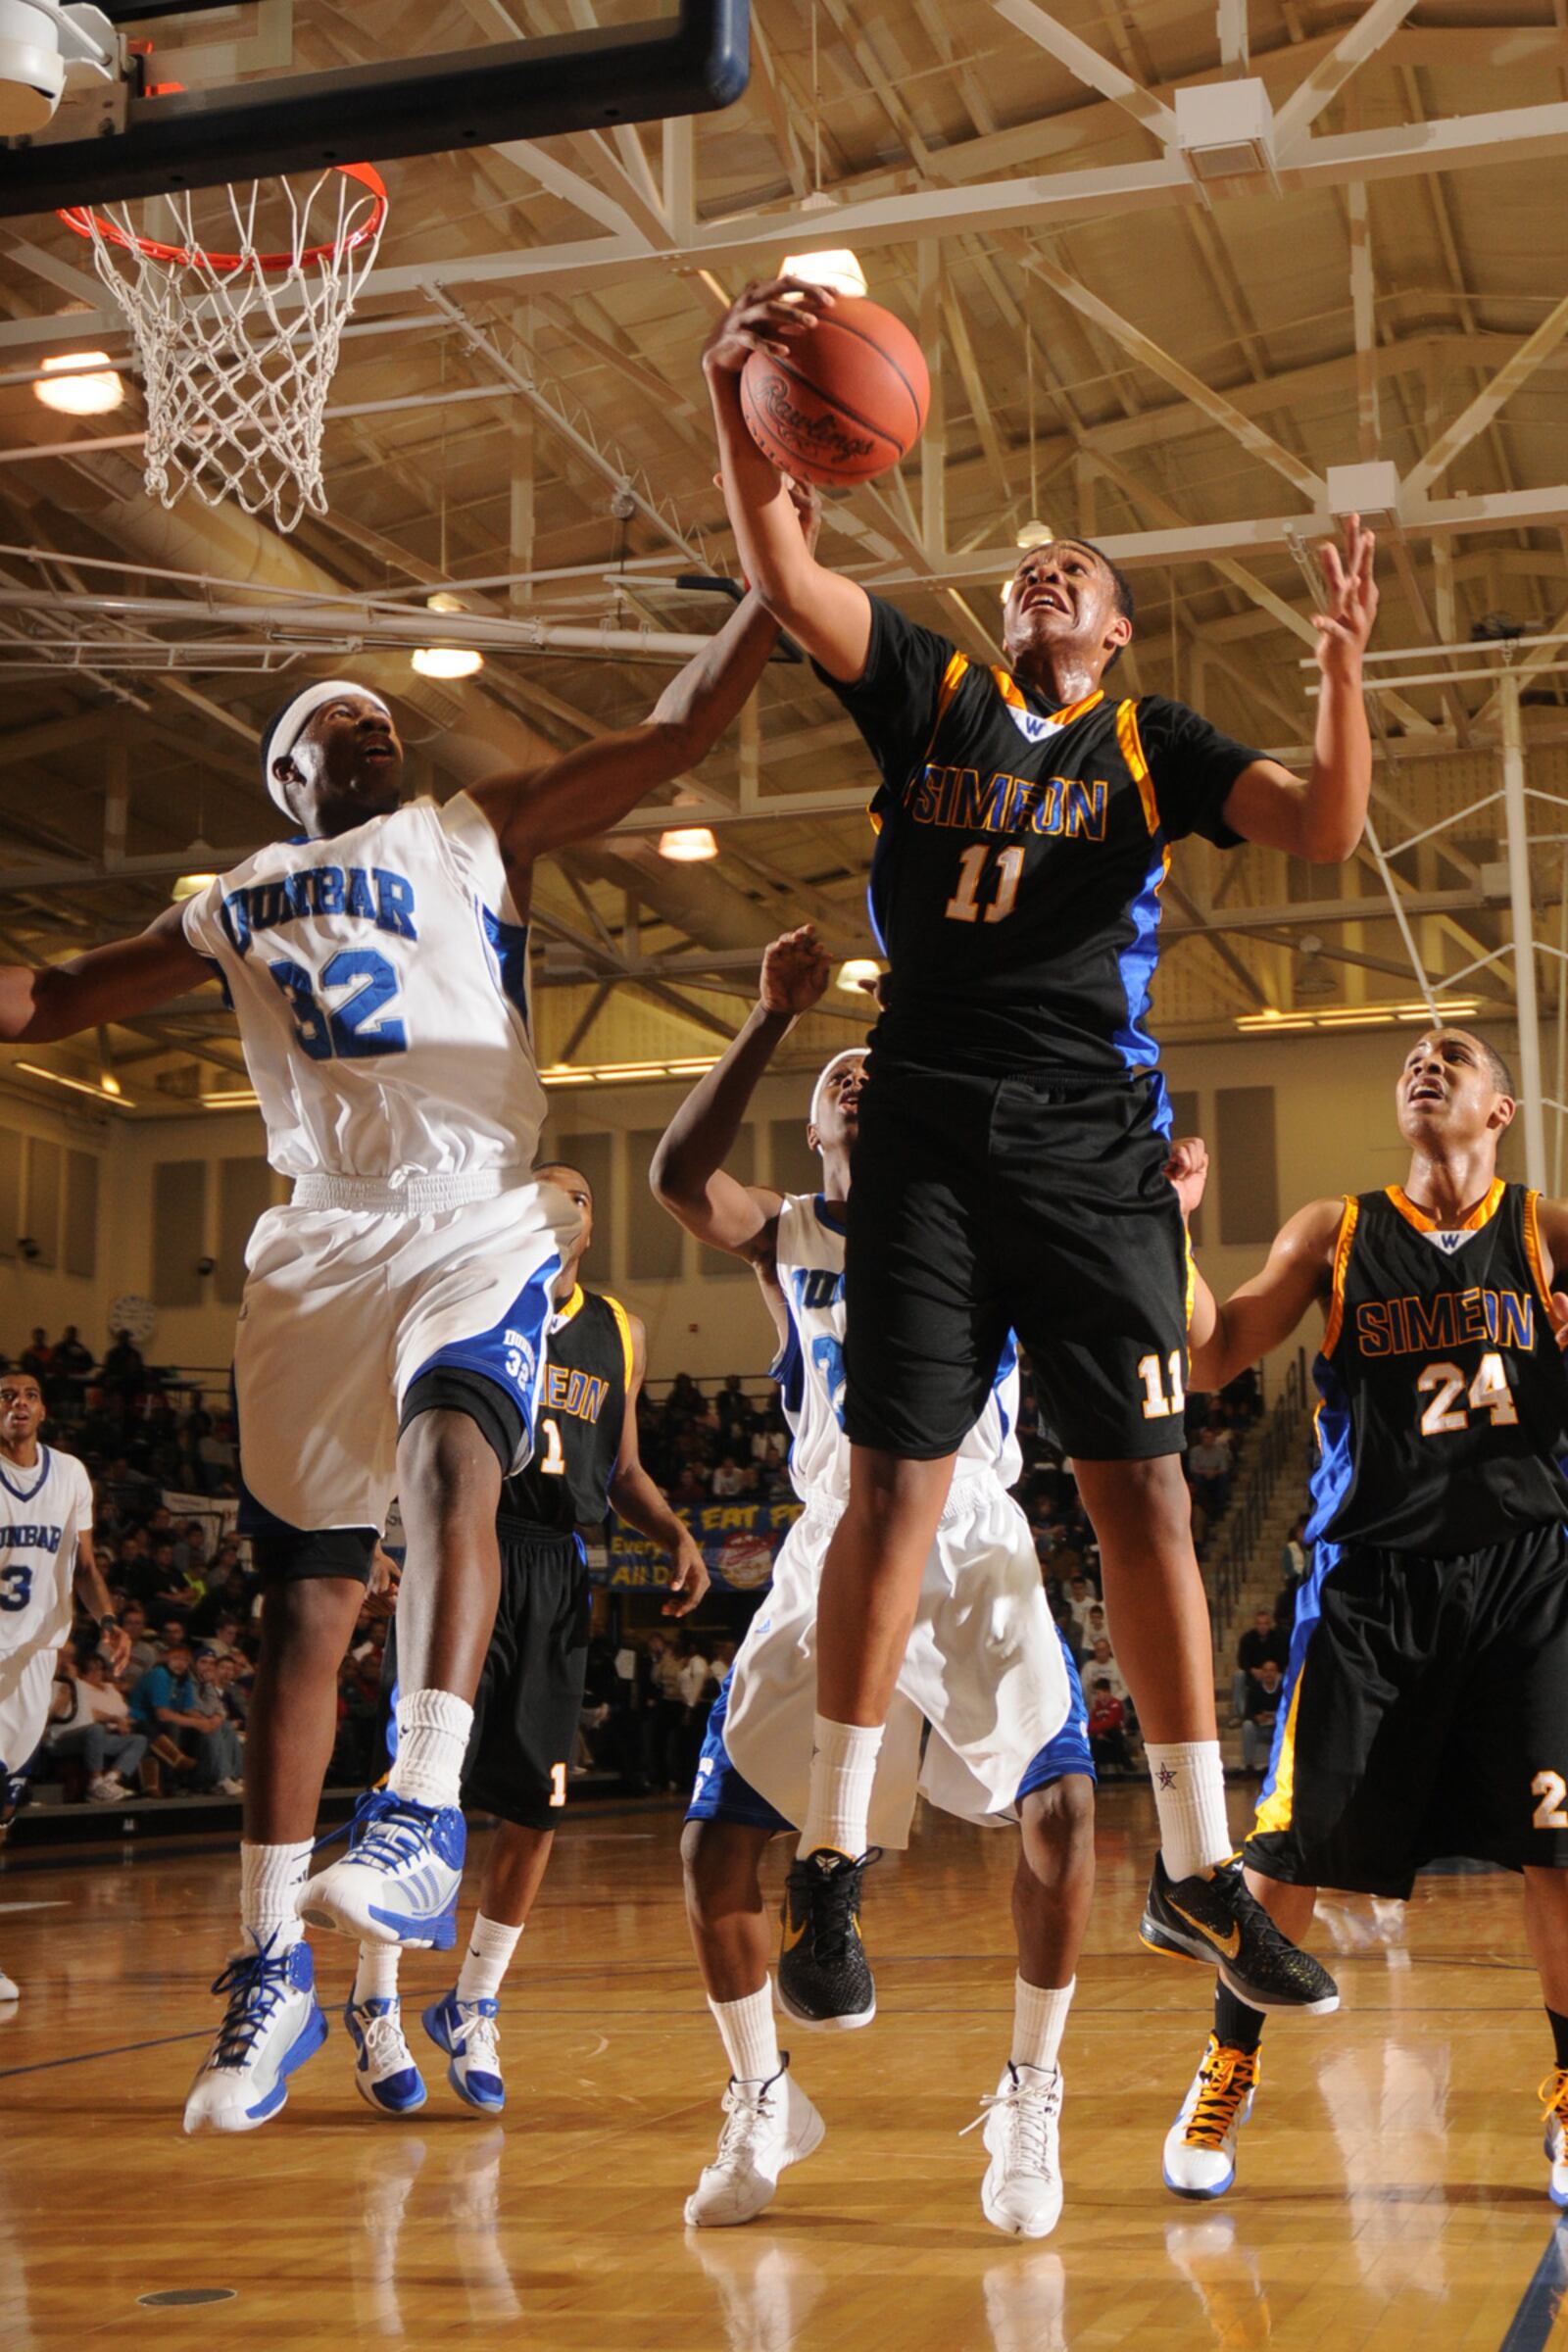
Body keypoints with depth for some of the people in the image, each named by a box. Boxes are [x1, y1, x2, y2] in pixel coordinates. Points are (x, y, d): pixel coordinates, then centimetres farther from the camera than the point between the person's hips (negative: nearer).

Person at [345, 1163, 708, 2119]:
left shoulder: (621, 1333, 15)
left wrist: (678, 1535, 5)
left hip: (558, 1574, 4)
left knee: (535, 1811, 4)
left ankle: (473, 2007, 21)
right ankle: (375, 2004, 9)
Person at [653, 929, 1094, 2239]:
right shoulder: (784, 1239, 8)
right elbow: (679, 1177, -14)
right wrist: (776, 1019, -18)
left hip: (976, 1561, -1)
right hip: (831, 1564, 2)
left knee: (1060, 1805, -22)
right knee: (718, 1839, -3)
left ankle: (1030, 2107, -2)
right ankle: (760, 2113, 21)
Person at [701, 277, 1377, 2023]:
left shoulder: (1155, 744, 12)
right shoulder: (930, 692, 12)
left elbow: (1326, 832, -2)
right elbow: (787, 579, -3)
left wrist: (1339, 666, -17)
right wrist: (737, 403, -17)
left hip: (1096, 1147, 1)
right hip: (930, 1142, 0)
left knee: (1145, 1496, -1)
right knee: (895, 1484, -3)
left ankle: (1198, 1866, 8)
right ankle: (833, 1855, 6)